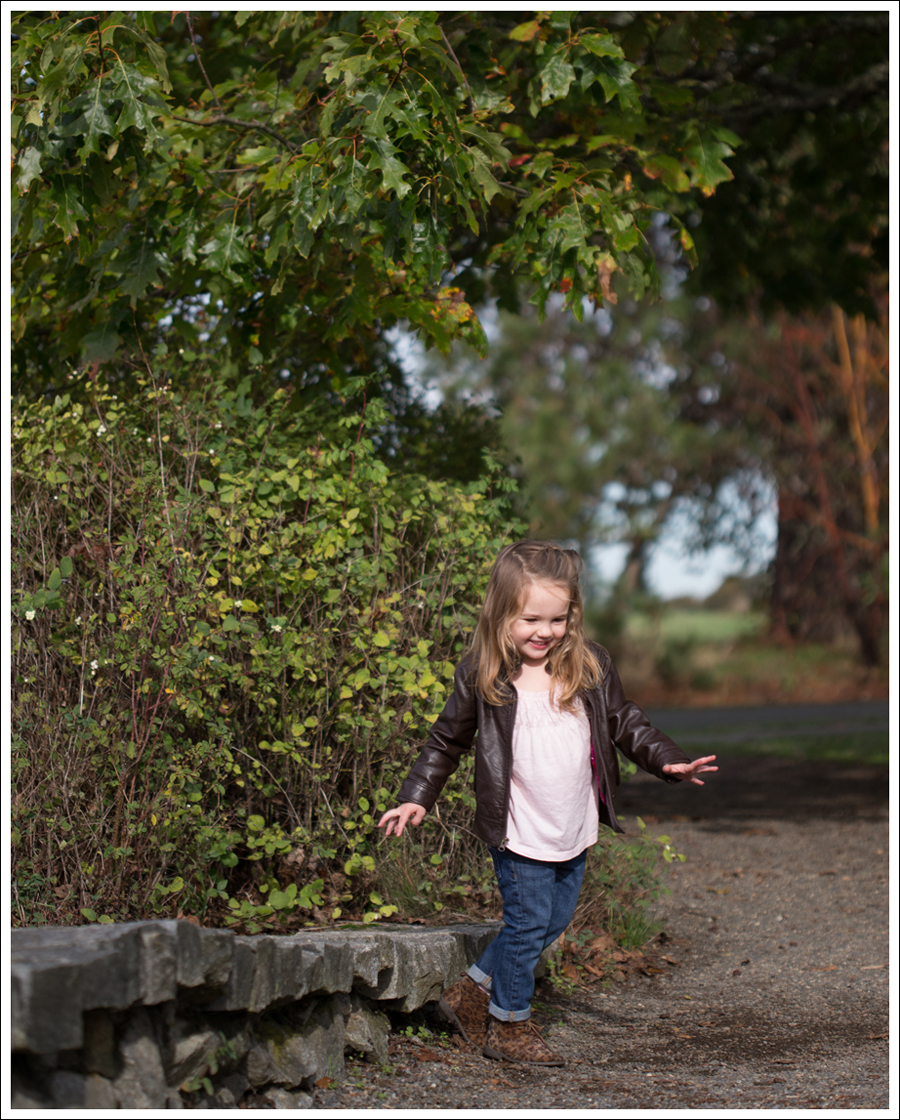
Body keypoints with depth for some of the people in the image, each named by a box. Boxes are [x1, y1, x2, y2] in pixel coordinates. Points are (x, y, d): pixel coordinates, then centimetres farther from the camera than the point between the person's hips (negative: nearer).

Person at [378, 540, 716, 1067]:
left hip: (575, 828, 5)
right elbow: (447, 740, 5)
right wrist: (416, 797, 0)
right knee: (529, 922, -3)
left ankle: (472, 992, 28)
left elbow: (624, 723, 11)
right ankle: (509, 1027, 15)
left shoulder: (590, 666, 2)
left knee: (555, 922, 11)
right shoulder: (481, 676, -6)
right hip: (519, 831, -5)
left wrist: (669, 761, -2)